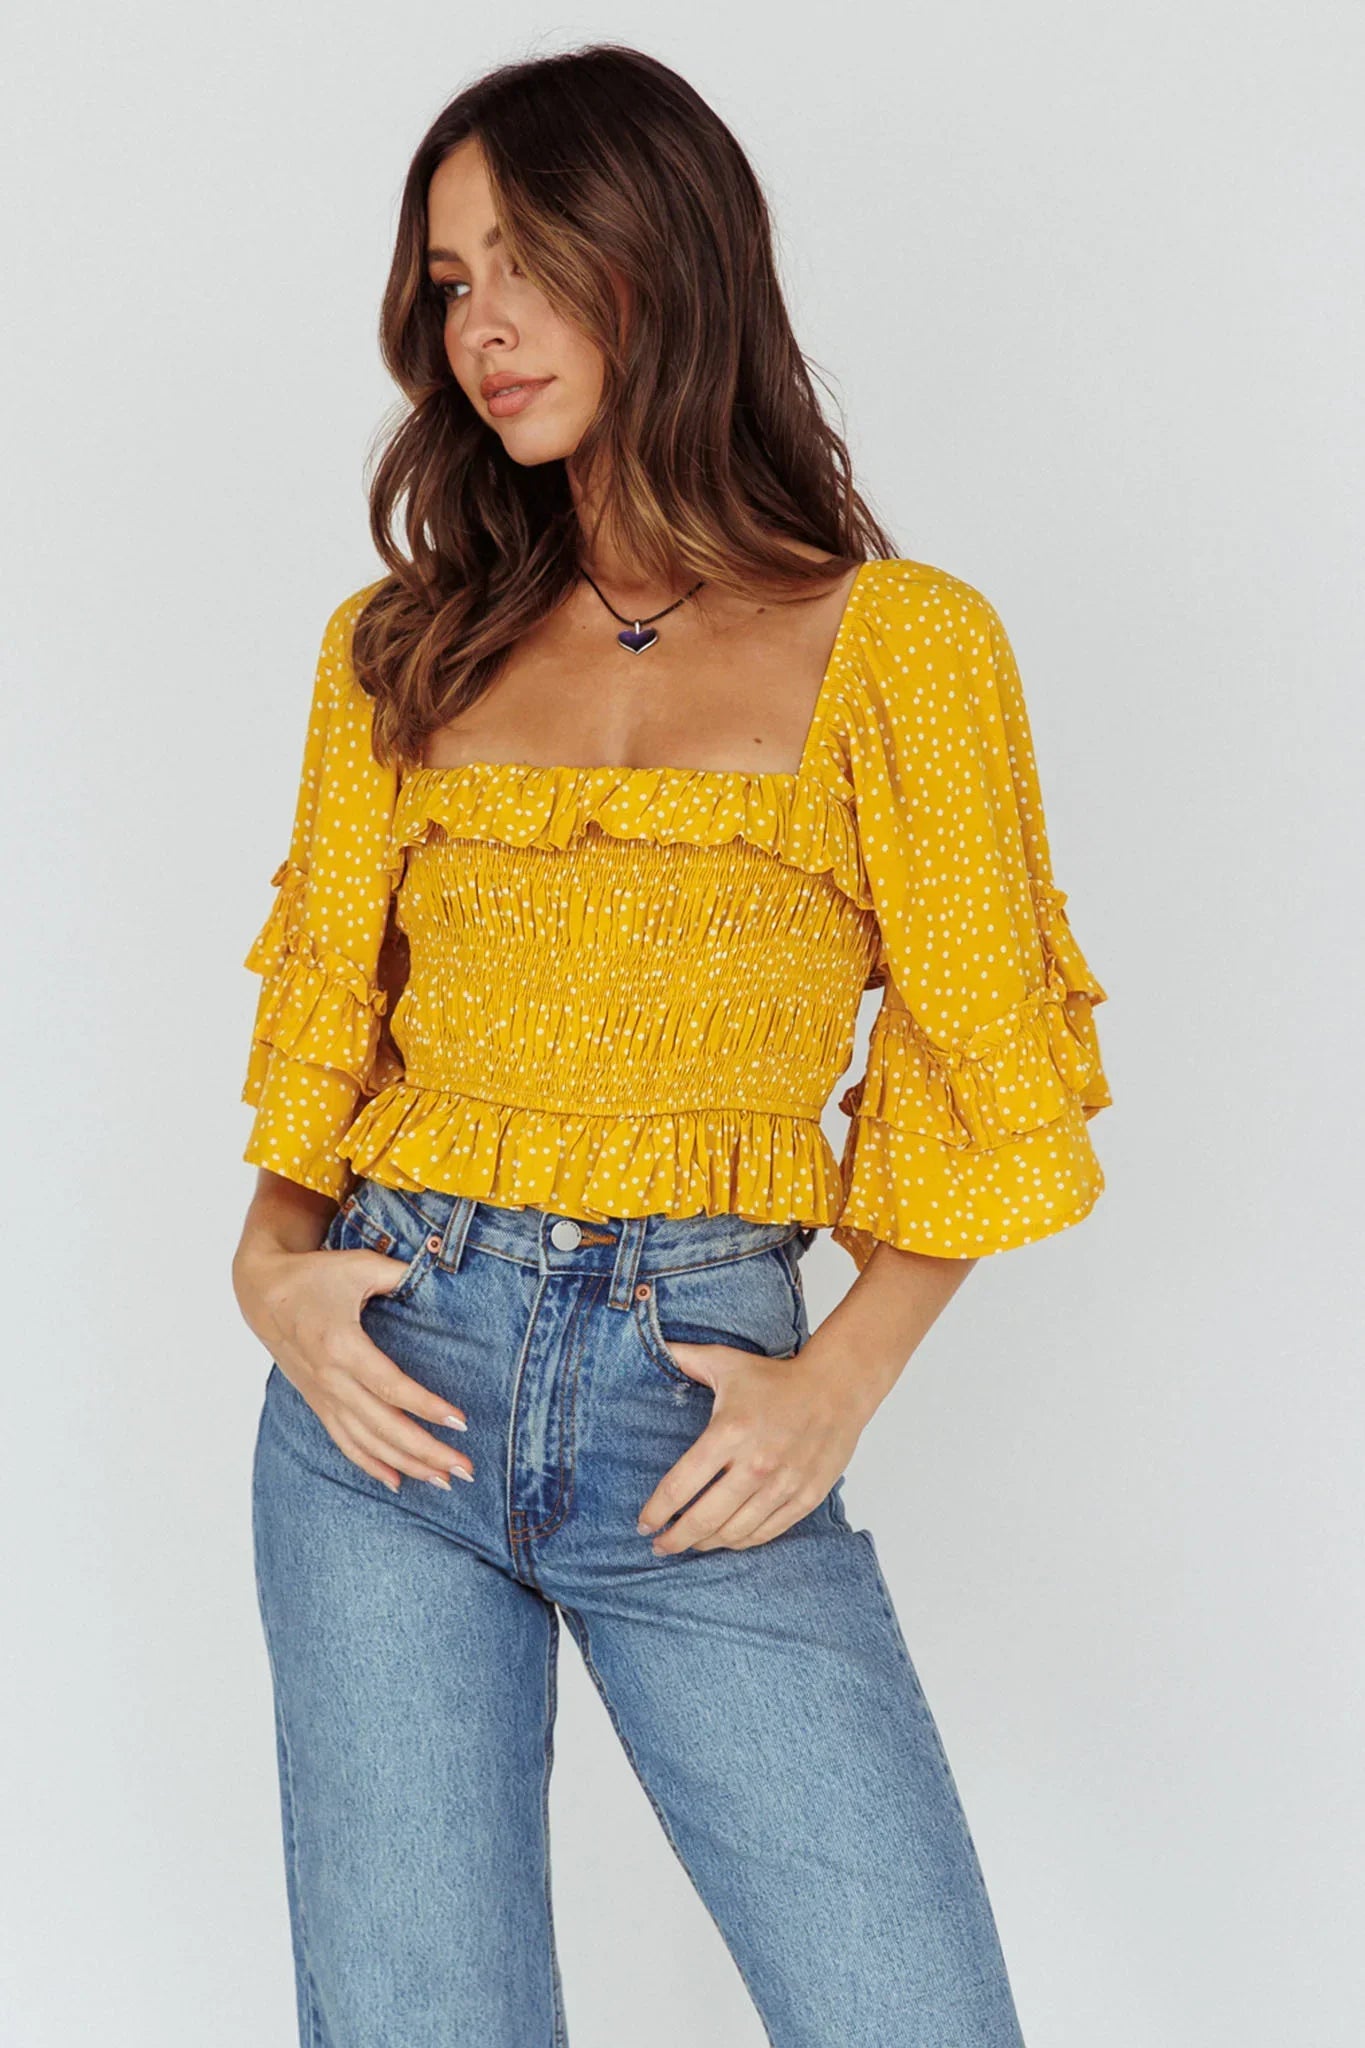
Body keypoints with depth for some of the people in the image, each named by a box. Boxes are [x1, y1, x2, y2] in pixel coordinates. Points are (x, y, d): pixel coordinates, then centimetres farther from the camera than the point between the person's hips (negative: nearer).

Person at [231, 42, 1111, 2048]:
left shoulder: (901, 641, 2)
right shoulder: (403, 646, 11)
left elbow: (979, 1076, 3)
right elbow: (321, 1011, 16)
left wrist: (842, 1380, -10)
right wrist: (274, 1262, -3)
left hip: (701, 1403, -2)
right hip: (395, 1371, 3)